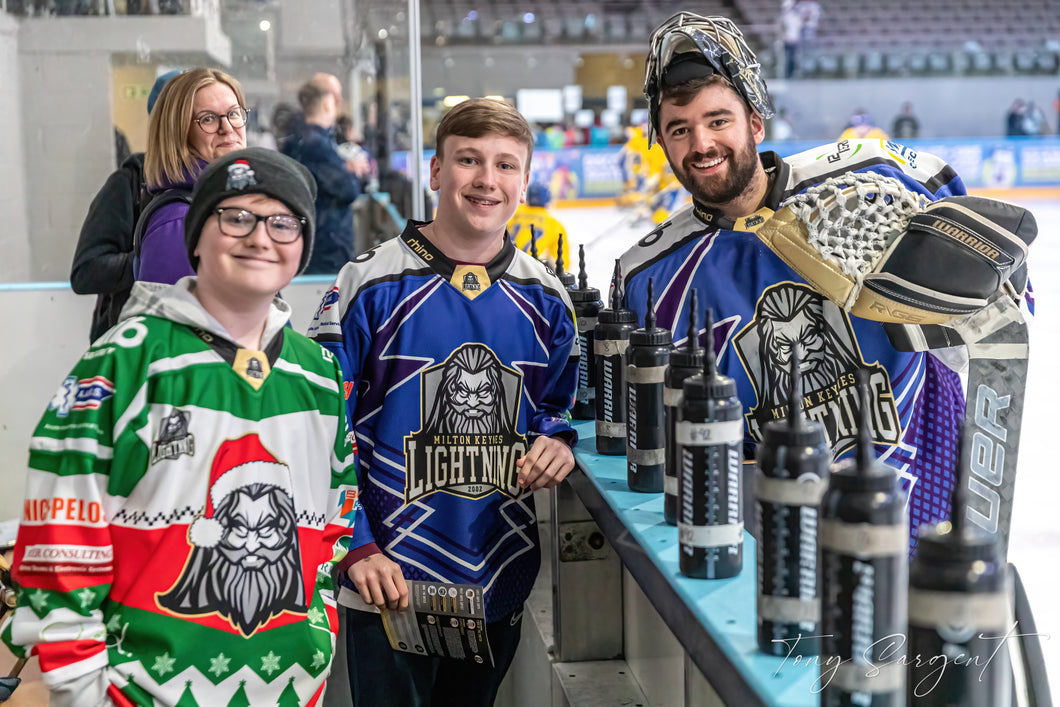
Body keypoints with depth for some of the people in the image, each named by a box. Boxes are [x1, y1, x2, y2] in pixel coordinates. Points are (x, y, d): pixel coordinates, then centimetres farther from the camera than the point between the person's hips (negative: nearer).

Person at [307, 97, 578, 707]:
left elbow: (562, 403, 17)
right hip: (388, 581, -4)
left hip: (502, 585, 4)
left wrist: (557, 441, -7)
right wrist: (356, 548, -14)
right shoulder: (371, 285, -9)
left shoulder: (544, 297, 4)